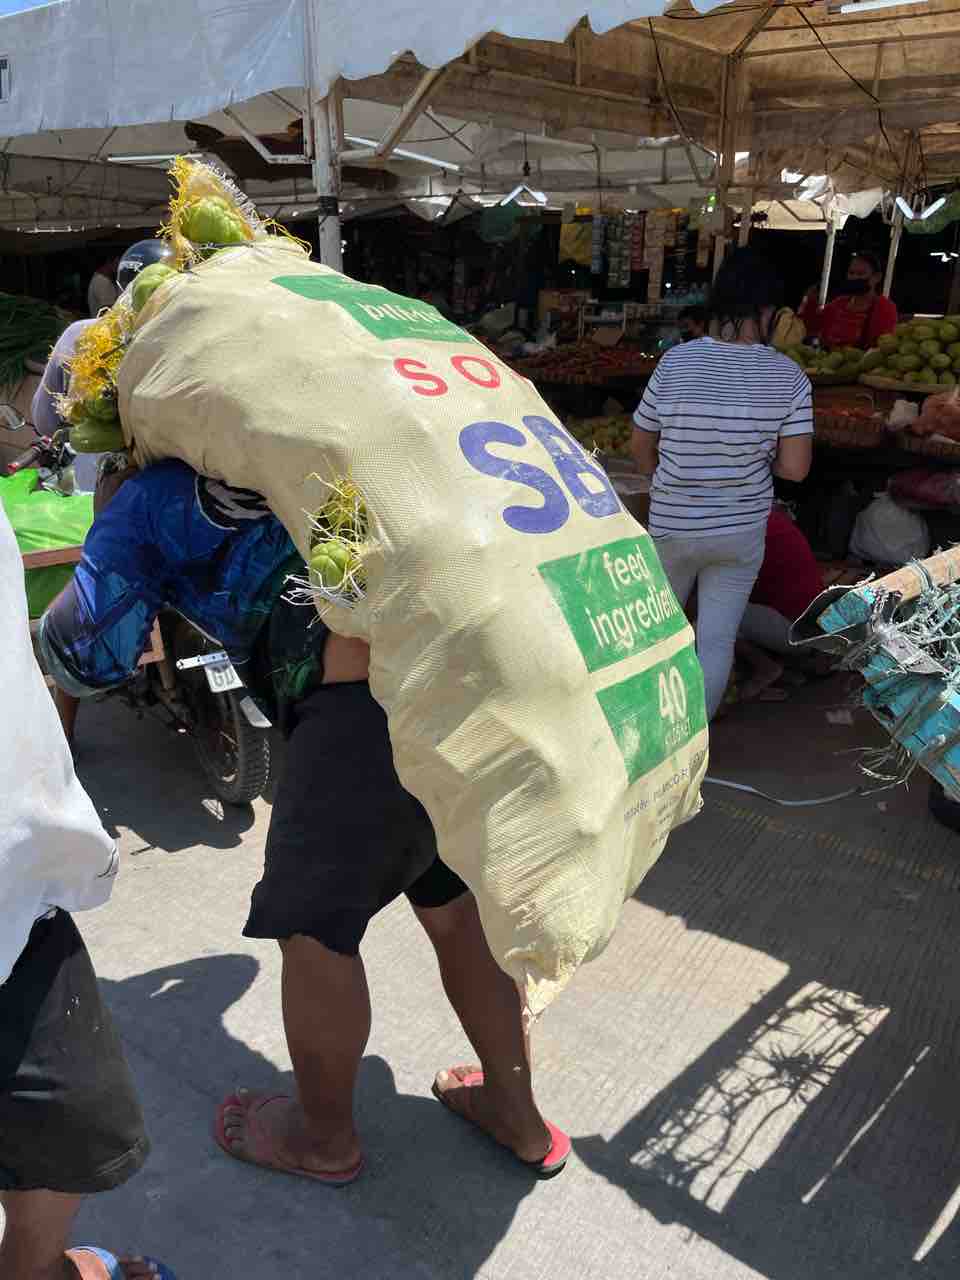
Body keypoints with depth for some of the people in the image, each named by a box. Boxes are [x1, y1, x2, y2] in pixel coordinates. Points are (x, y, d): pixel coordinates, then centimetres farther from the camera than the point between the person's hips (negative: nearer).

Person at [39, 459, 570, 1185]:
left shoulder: (150, 500, 15)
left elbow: (84, 660, 14)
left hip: (370, 684, -7)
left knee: (316, 927, 15)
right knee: (456, 903, 24)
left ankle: (326, 1136, 39)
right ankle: (516, 1114, 42)